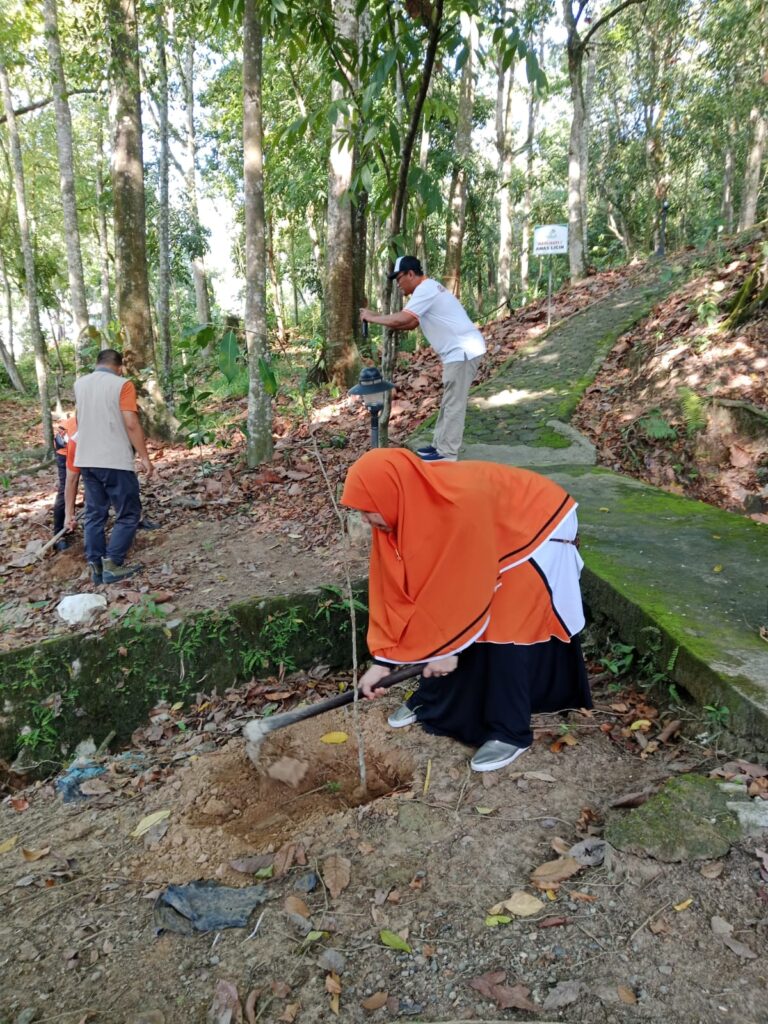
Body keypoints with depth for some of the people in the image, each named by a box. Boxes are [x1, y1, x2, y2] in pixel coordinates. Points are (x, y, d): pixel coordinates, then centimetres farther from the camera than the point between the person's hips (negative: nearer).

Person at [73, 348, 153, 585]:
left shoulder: (79, 384, 13)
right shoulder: (122, 385, -6)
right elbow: (131, 424, -15)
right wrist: (144, 456, -10)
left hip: (86, 460, 6)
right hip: (115, 461, -6)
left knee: (94, 515, 12)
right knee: (128, 514, 3)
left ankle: (96, 567, 12)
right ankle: (112, 565, -4)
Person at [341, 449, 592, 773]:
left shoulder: (462, 504, -41)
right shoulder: (404, 507, -17)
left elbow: (466, 586, -31)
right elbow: (392, 585, -12)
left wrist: (448, 649, -20)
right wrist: (382, 659, -12)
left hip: (535, 530, -7)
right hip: (492, 536, 7)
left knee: (502, 632, -12)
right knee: (441, 623, 5)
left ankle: (510, 732, 3)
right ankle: (431, 702, 25)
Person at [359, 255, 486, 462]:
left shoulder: (425, 289, -15)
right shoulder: (427, 289, 18)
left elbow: (400, 320, -23)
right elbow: (410, 324, 21)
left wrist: (373, 318, -7)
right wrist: (379, 317, 11)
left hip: (464, 351, -11)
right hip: (459, 351, 11)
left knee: (453, 404, -7)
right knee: (449, 402, 15)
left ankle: (446, 453, -3)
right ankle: (440, 444, 22)